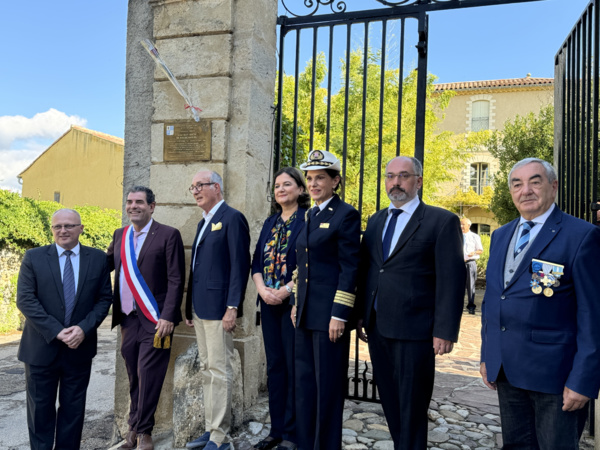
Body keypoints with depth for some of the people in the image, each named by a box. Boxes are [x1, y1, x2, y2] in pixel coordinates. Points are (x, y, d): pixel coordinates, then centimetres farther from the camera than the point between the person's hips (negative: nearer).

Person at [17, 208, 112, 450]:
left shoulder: (98, 258, 1)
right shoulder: (34, 257, -2)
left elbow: (104, 299, 1)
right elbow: (25, 300, -9)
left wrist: (84, 328, -14)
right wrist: (56, 331, -17)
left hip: (80, 347, 1)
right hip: (41, 347, -1)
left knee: (73, 408, 13)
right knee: (40, 408, 12)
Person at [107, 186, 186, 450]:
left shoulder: (168, 235, -6)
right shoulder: (120, 236, 12)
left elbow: (176, 280, -10)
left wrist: (168, 317, -16)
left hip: (155, 319, -5)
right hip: (128, 319, 5)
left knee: (148, 376, 0)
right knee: (134, 376, 15)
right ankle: (134, 427, 31)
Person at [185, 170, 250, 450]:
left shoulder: (232, 218, -8)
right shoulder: (204, 223, 19)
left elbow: (240, 265, -15)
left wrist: (232, 307, -19)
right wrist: (190, 307, 19)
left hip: (219, 308, -9)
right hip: (201, 308, 9)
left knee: (219, 371, -3)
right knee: (207, 370, 14)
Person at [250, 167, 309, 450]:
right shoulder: (270, 223, 15)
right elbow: (257, 261, 12)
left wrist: (286, 290, -17)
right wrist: (263, 290, -4)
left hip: (295, 302, -6)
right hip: (269, 303, 7)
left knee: (295, 368, 1)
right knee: (275, 366, 13)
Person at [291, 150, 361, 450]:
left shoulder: (346, 215, -9)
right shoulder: (310, 216, 14)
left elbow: (349, 268, -14)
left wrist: (339, 315, -17)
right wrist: (297, 302, 16)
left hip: (329, 313, -8)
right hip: (306, 313, 8)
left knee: (328, 385, 5)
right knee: (304, 381, 16)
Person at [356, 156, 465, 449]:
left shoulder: (442, 221, -6)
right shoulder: (376, 221, 12)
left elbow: (451, 280, -10)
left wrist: (445, 332, -13)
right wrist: (360, 315, 9)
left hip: (414, 331, -6)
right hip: (376, 328, 6)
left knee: (412, 408, 7)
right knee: (390, 402, 18)